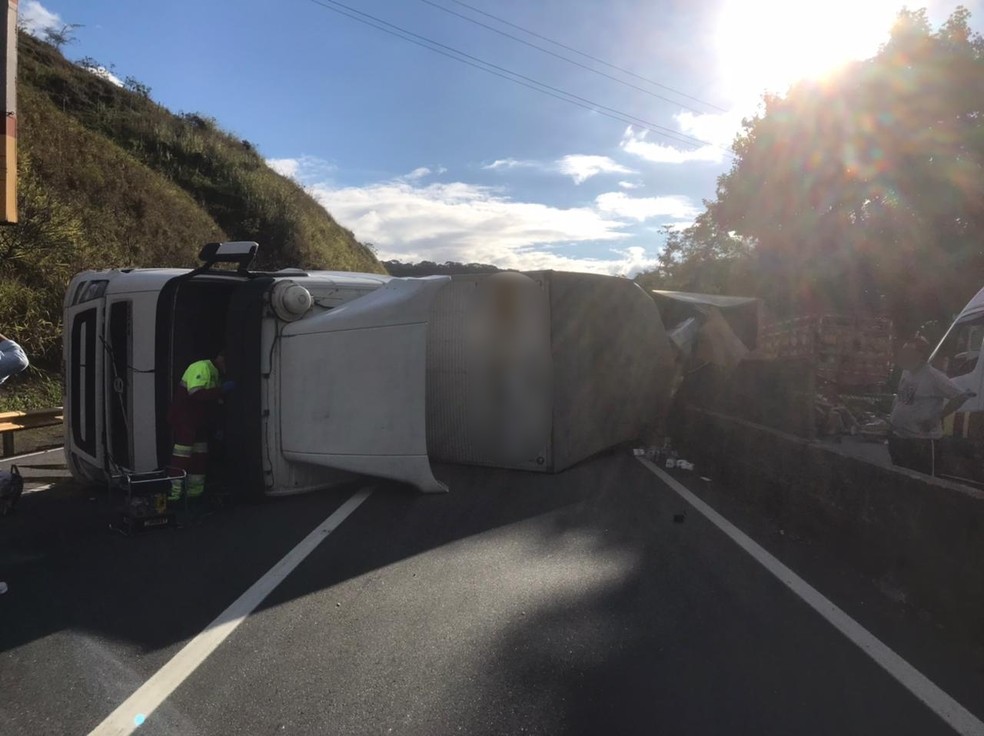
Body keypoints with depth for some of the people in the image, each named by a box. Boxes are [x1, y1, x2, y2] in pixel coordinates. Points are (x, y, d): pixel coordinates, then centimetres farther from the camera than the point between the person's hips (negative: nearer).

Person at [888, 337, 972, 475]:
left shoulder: (933, 377, -16)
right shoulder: (906, 372, 7)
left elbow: (961, 396, -18)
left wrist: (937, 418, -15)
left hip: (921, 441, -7)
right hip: (897, 438, 7)